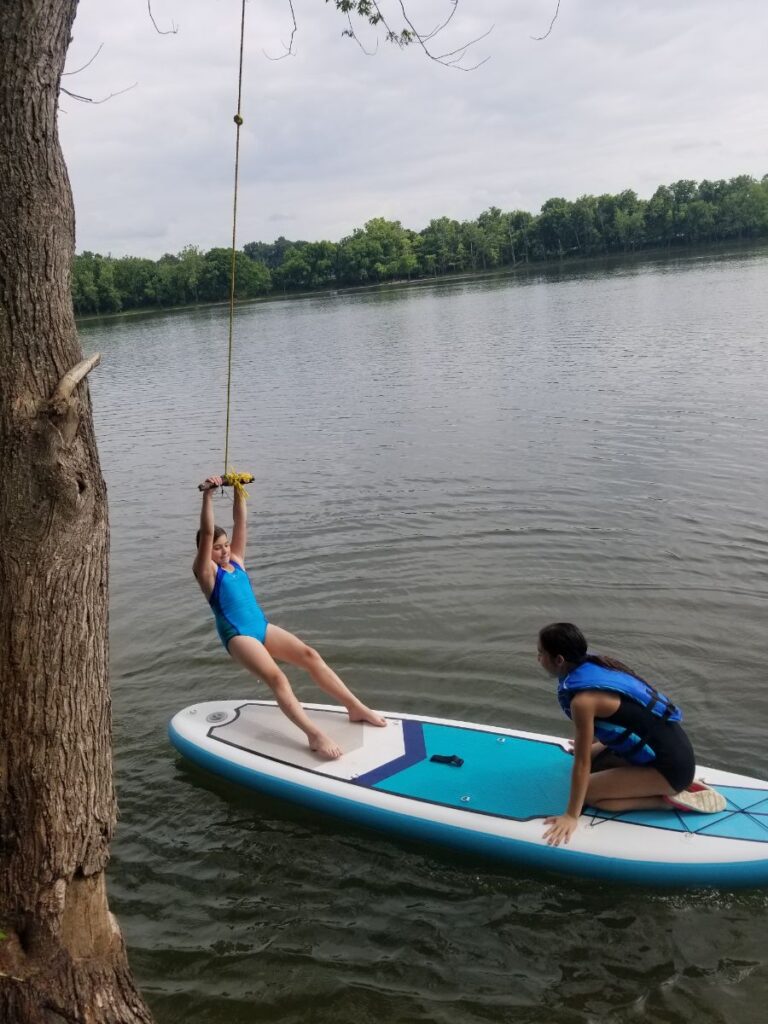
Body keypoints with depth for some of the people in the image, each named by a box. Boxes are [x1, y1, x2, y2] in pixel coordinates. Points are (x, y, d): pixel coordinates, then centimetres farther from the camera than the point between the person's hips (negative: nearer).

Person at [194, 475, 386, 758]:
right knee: (276, 677, -26)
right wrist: (207, 496, -25)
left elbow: (240, 523, 8)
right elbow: (207, 533, -18)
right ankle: (315, 735, -37)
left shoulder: (236, 560, 13)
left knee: (310, 655, -9)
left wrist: (239, 493, 0)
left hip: (262, 627, 7)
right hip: (238, 636, -7)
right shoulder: (206, 570, -5)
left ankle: (356, 708, -7)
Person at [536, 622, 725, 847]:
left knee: (588, 793, -7)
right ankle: (677, 785, 15)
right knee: (595, 760, 19)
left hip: (670, 765, -9)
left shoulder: (583, 699, -24)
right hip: (670, 743, 9)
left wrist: (571, 816, -13)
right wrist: (591, 743, 40)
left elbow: (582, 764, -20)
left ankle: (670, 800, -6)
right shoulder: (594, 665, 1)